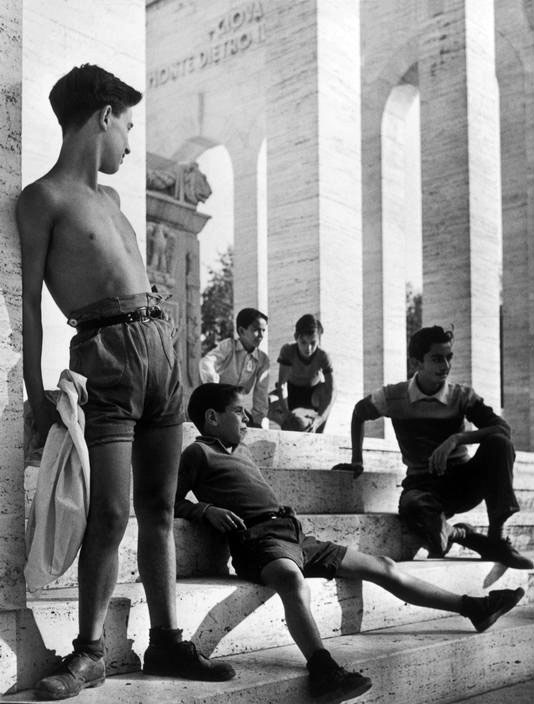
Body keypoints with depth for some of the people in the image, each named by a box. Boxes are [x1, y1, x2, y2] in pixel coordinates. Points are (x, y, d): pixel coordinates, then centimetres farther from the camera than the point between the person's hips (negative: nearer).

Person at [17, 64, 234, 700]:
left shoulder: (109, 198, 23)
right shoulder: (44, 198, 0)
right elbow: (28, 302, -4)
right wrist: (36, 391, -9)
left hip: (161, 343, 7)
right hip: (106, 350, -7)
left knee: (158, 507, 7)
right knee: (111, 510, -10)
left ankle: (166, 640, 14)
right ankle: (88, 652, 3)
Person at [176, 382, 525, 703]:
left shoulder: (243, 451, 27)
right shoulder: (199, 453, 3)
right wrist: (207, 509, -18)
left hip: (294, 534, 8)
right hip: (259, 538, -8)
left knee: (382, 566, 9)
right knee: (292, 579, -44)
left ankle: (473, 607, 17)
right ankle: (322, 669, -61)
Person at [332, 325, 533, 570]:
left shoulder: (462, 396, -4)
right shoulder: (394, 396, -3)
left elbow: (503, 429, -17)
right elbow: (359, 412, 18)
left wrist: (456, 439, -31)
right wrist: (357, 461, 13)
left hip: (463, 481, 2)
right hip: (423, 484, -2)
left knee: (497, 443, -29)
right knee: (411, 507, -41)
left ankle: (497, 538, -20)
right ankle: (461, 535, -9)